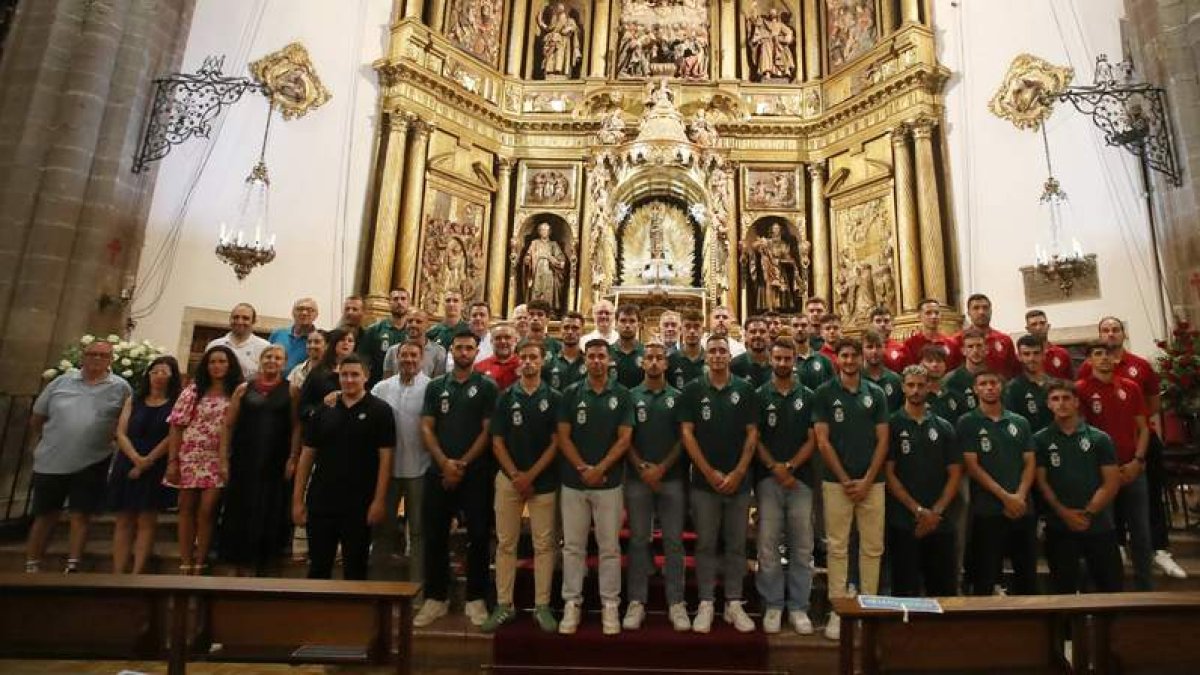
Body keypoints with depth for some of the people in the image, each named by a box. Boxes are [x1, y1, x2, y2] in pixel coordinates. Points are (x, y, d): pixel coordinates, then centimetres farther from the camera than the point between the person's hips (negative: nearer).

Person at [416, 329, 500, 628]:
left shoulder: (487, 387, 2)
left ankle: (475, 599, 15)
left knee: (478, 535, 1)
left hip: (476, 473, -2)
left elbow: (488, 431, -4)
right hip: (439, 471, 3)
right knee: (435, 535, 6)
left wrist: (463, 463, -10)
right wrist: (444, 463, -9)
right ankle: (435, 598, 20)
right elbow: (426, 428, 4)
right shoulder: (435, 387, 10)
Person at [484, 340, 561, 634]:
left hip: (544, 481, -1)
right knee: (505, 544, 6)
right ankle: (504, 605, 17)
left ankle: (542, 606, 13)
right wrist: (515, 475, -8)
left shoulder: (554, 398, 1)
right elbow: (497, 442, 2)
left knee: (544, 544, 3)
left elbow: (556, 442, -3)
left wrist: (531, 475, -10)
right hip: (508, 479, 1)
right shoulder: (505, 398, 4)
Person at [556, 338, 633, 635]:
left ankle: (610, 605, 17)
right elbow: (563, 437, 0)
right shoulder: (571, 394, 3)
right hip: (574, 481, 1)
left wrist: (599, 469, -13)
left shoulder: (622, 395, 1)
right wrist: (583, 468, -10)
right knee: (573, 546, 8)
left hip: (609, 482, -1)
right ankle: (571, 603, 19)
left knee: (610, 547, 6)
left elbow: (624, 438, -4)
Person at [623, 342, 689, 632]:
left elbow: (683, 439, 1)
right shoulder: (631, 396, 5)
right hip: (637, 478, 0)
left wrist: (662, 468, -9)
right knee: (638, 541, 6)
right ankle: (636, 601, 14)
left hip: (672, 478, 0)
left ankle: (676, 602, 13)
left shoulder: (677, 397, 5)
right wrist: (642, 467, -10)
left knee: (673, 541, 4)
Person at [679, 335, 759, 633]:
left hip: (739, 481, 1)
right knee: (705, 545, 6)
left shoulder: (745, 390, 3)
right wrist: (709, 472, -9)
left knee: (736, 545, 9)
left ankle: (734, 603, 21)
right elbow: (686, 433, -3)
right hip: (704, 481, -1)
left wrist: (738, 472, -7)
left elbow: (752, 434, 2)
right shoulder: (693, 390, 0)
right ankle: (706, 604, 16)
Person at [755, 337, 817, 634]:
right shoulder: (759, 396, 5)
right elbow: (754, 439, 2)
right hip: (767, 480, -1)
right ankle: (773, 605, 14)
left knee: (802, 547, 5)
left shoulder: (807, 397, 8)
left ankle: (798, 607, 17)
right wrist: (774, 467, -11)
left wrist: (790, 467, -9)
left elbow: (812, 440, 3)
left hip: (800, 479, 1)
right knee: (768, 546, 1)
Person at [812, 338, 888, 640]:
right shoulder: (824, 393, 0)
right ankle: (837, 610, 10)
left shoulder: (876, 394, 7)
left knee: (872, 547, 7)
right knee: (837, 548, 3)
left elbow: (882, 441, 4)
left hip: (871, 482, 2)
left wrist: (866, 480, -5)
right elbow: (822, 441, -3)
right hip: (836, 482, -2)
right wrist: (845, 479, -8)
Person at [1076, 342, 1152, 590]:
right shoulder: (1080, 390, -4)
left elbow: (1143, 429, 9)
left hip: (1133, 471, 3)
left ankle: (1144, 588, 20)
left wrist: (1137, 461, -4)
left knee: (1141, 533, 7)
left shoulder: (1131, 387, 8)